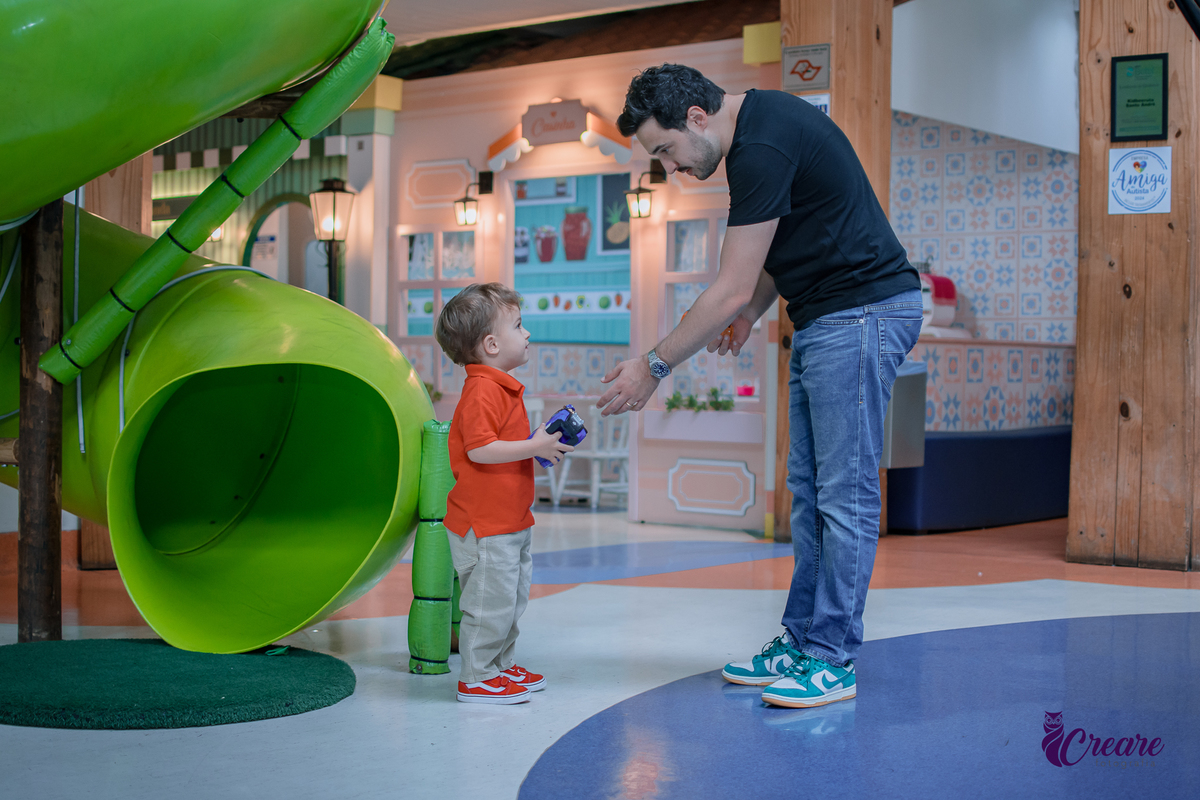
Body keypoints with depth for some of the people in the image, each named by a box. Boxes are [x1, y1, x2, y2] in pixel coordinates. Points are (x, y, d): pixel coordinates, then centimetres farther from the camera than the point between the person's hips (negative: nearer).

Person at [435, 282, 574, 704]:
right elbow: (479, 449, -28)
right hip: (485, 526, -11)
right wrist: (534, 447, -24)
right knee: (491, 600, -4)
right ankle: (476, 678, 7)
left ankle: (501, 665, 31)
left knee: (512, 598, 18)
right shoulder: (482, 390, -19)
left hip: (510, 523, 11)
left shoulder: (501, 387, 15)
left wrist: (542, 442, 11)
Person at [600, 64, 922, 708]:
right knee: (809, 487, 11)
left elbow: (731, 291, -19)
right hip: (823, 318, 10)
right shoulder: (761, 119, 10)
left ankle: (830, 660, 0)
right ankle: (801, 641, 17)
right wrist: (752, 311, 12)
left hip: (862, 314, -10)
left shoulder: (762, 147, -21)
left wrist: (654, 367, -12)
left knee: (845, 491, -6)